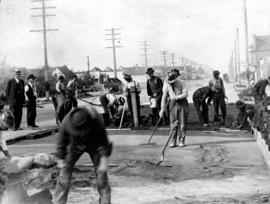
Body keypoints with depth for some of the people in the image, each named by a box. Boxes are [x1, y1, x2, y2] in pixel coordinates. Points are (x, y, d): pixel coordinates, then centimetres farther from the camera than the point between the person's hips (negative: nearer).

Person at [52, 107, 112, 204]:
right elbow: (61, 144, -17)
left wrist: (103, 163, -24)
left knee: (101, 173, -6)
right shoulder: (66, 123, -33)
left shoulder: (96, 121, -36)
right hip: (74, 145, 1)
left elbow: (104, 142, -24)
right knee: (64, 173, -8)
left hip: (93, 144, -1)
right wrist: (61, 162, -12)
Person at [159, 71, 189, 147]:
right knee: (173, 123, -3)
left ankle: (181, 141, 5)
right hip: (173, 104, 2)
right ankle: (174, 142, 3)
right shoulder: (167, 86, 0)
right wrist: (162, 109, 1)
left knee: (182, 123, -2)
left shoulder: (181, 83, -8)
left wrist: (176, 97, -25)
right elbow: (164, 98, 3)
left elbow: (186, 94, -15)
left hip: (182, 104, -2)